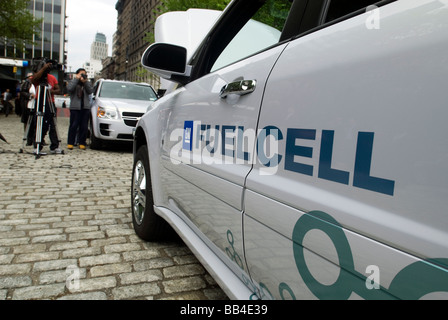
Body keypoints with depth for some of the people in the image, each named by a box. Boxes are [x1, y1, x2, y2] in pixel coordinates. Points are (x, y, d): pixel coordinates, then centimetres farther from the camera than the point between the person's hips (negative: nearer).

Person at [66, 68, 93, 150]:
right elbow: (69, 88, -13)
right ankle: (70, 143, 1)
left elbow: (91, 91, -2)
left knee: (84, 126, 1)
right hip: (75, 107, -3)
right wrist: (76, 78, -8)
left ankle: (82, 143, 8)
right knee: (74, 126, -5)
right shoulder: (73, 82, 10)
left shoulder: (87, 83, 17)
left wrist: (85, 81, -11)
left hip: (86, 107, 3)